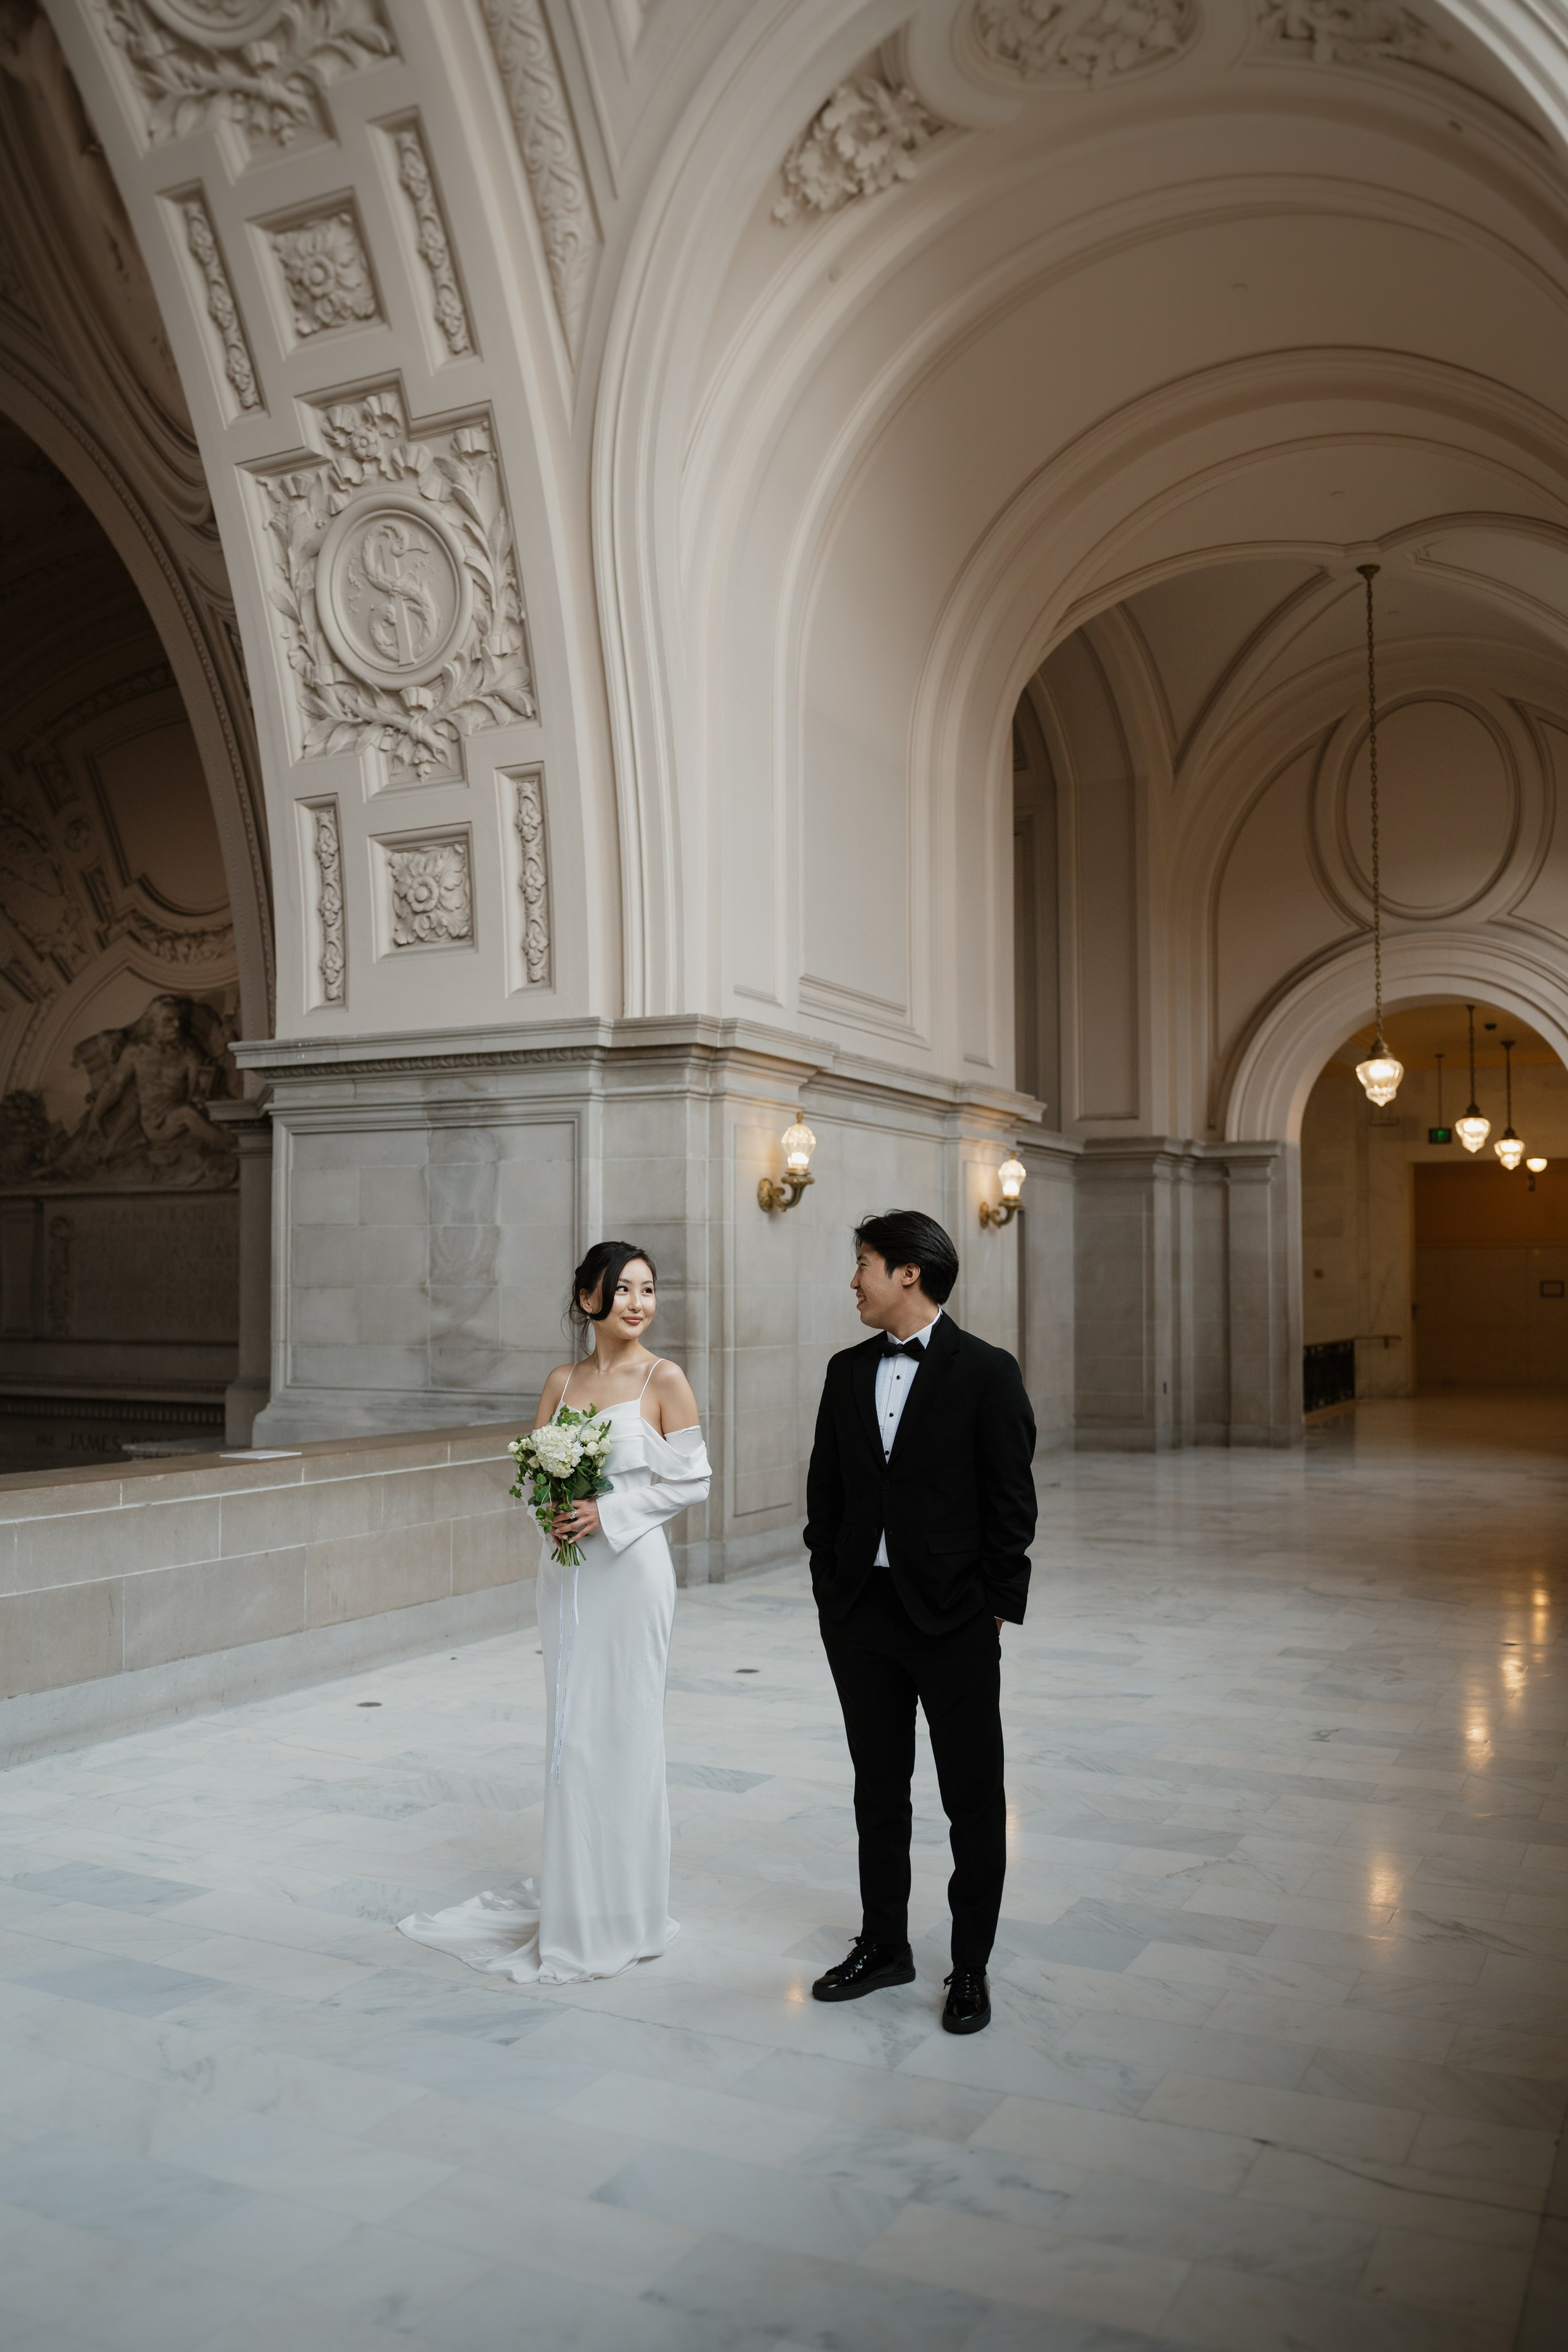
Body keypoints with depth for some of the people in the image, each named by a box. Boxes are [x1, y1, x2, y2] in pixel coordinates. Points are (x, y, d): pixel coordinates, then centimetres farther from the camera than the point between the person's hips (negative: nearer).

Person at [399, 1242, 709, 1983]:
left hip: (630, 1567, -5)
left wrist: (608, 1512, -15)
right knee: (570, 1732, 12)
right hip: (566, 1569, 5)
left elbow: (690, 1479, -7)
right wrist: (553, 1508, -9)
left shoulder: (664, 1380, -6)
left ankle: (623, 1914, 17)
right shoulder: (562, 1381, 7)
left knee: (624, 1731, 2)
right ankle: (573, 1899, 26)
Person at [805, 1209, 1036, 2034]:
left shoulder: (987, 1372, -8)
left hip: (954, 1620, -5)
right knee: (878, 1789, 16)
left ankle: (970, 1965, 22)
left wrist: (998, 1609, -9)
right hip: (859, 1616, 5)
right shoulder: (847, 1371, 7)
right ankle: (883, 1946, 32)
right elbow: (824, 1491, 11)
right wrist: (828, 1592, 7)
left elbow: (1011, 1503, -8)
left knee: (973, 1798, 6)